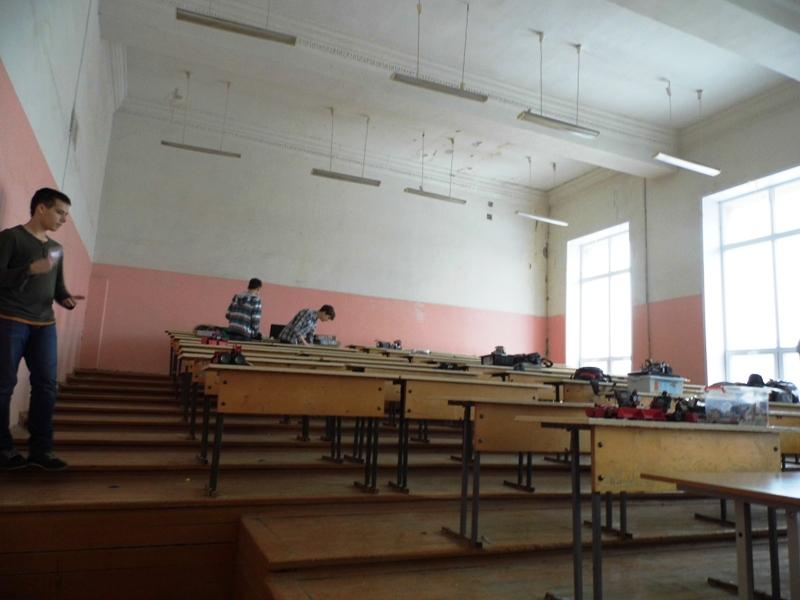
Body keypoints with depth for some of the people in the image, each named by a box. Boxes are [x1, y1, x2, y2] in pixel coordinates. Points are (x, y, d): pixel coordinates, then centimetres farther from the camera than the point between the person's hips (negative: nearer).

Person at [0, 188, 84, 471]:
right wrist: (30, 269, -22)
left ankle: (40, 449, 10)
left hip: (45, 326, 6)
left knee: (46, 385, 3)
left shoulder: (56, 248, 16)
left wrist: (66, 299, -2)